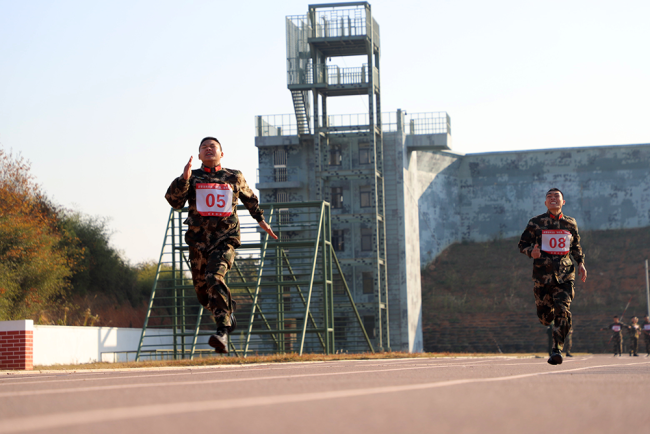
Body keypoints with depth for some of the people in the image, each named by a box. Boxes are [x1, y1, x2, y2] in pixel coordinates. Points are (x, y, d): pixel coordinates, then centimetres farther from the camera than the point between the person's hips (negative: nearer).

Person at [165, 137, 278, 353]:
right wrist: (183, 180, -22)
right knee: (202, 290, 6)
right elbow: (174, 201, -7)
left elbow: (250, 199, 27)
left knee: (215, 278, -26)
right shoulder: (192, 178, 8)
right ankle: (228, 312, 37)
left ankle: (222, 332, -31)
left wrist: (260, 219, 36)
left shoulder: (234, 177, 9)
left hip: (225, 238, -3)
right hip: (198, 240, 3)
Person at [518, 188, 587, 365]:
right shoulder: (536, 223, 3)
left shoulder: (570, 223, 10)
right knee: (545, 317, 4)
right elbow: (523, 244, 7)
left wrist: (581, 262, 10)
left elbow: (576, 246, 25)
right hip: (543, 273, -1)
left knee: (562, 311, -16)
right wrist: (531, 252, -15)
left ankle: (557, 349, -11)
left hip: (565, 274, 1)